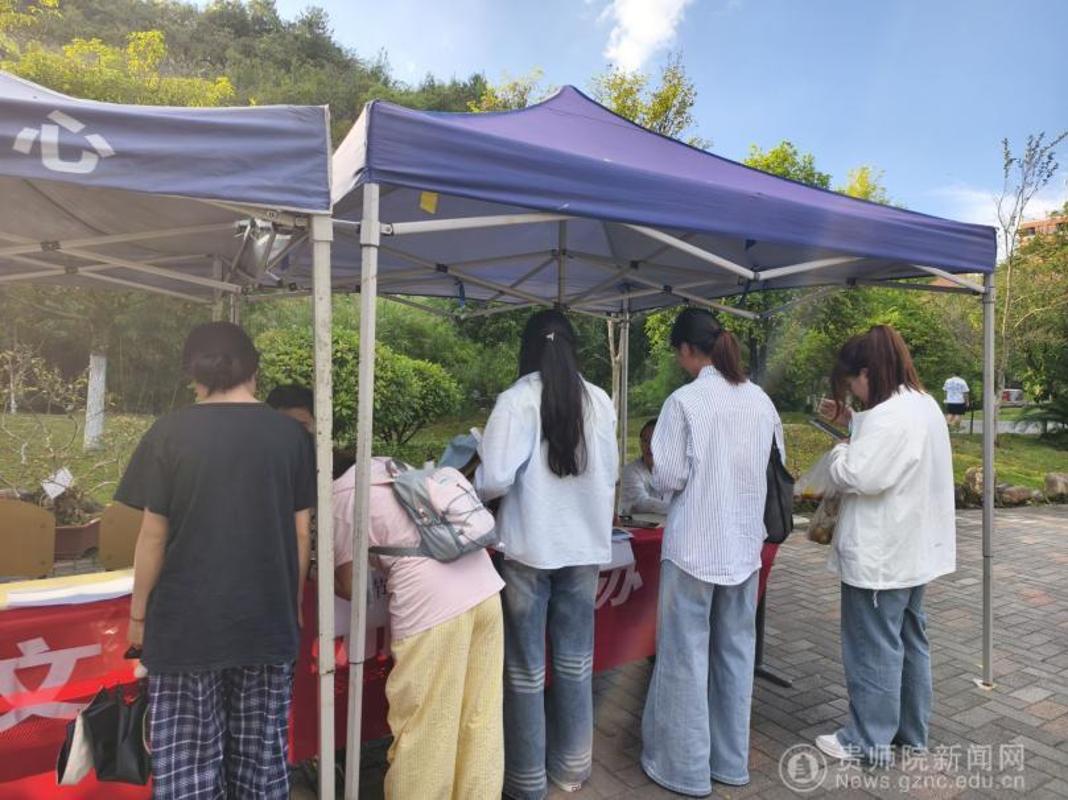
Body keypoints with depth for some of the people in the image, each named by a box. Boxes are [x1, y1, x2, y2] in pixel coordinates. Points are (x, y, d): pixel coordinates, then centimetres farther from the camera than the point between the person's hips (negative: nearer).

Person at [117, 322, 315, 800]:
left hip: (186, 621, -2)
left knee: (187, 762, 12)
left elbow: (154, 535, -5)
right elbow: (300, 533, 2)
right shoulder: (291, 434, -1)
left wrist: (138, 612, 9)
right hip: (267, 620, 2)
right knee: (262, 756, 15)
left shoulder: (170, 432, -6)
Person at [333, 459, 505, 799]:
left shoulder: (342, 494, 2)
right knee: (480, 718, 20)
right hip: (485, 587, 8)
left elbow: (350, 587, 4)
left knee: (422, 729, 12)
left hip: (431, 604, -8)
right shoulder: (391, 468, 22)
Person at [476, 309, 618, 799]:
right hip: (584, 545, 4)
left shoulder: (516, 400, -13)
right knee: (575, 658, 18)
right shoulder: (599, 401, -1)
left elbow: (495, 480, -19)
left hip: (529, 547, -4)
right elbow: (610, 474, 8)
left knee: (526, 665, 10)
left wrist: (476, 486, 3)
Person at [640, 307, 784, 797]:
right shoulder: (761, 401, 3)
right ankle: (731, 760, 31)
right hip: (745, 543, 6)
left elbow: (668, 478, -13)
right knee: (736, 651, 17)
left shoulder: (684, 401, -15)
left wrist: (658, 463, 7)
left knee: (685, 656, 7)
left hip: (694, 545, -6)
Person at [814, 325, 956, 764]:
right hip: (913, 548, 10)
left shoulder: (889, 416, -25)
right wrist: (852, 420, 11)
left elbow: (859, 476, -27)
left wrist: (839, 452, -8)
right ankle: (911, 731, 35)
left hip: (880, 554, -10)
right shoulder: (925, 405, 9)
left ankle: (869, 741, 18)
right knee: (909, 639, 20)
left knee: (874, 648, 4)